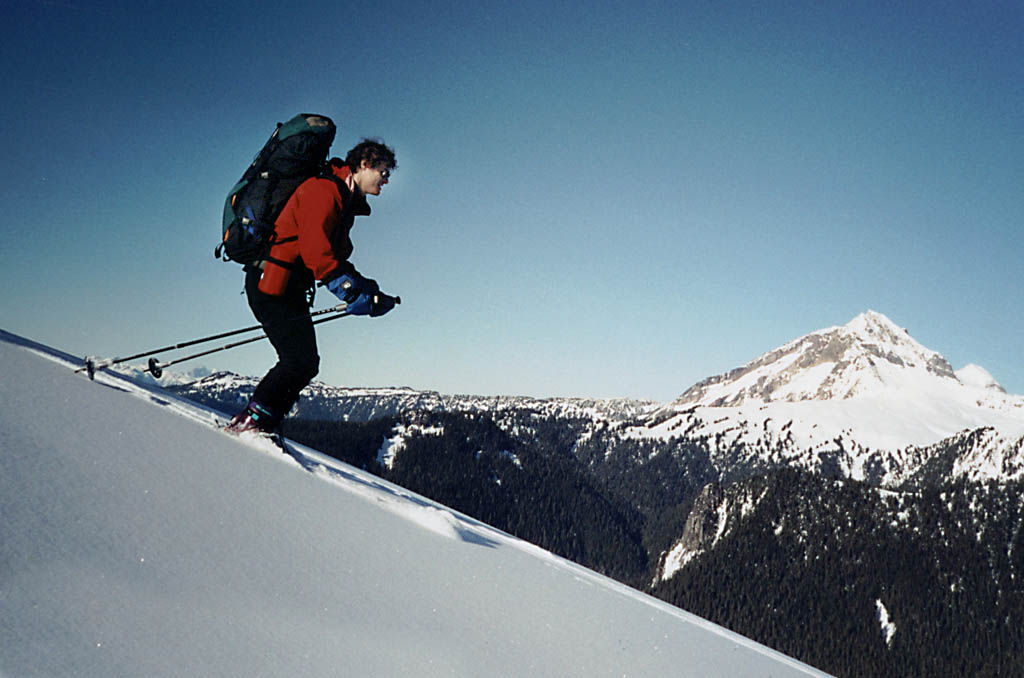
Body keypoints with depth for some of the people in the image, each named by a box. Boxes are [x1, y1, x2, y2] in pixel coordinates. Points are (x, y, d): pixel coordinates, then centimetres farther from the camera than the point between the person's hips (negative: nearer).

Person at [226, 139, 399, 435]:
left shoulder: (345, 204, 20)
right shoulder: (324, 190, -12)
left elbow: (336, 259, 21)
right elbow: (313, 249, -24)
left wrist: (370, 291, 8)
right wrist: (350, 290, -27)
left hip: (290, 289, 10)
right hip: (272, 285, -10)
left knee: (306, 365, 7)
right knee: (299, 361, -14)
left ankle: (262, 427, 12)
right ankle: (251, 421, -4)